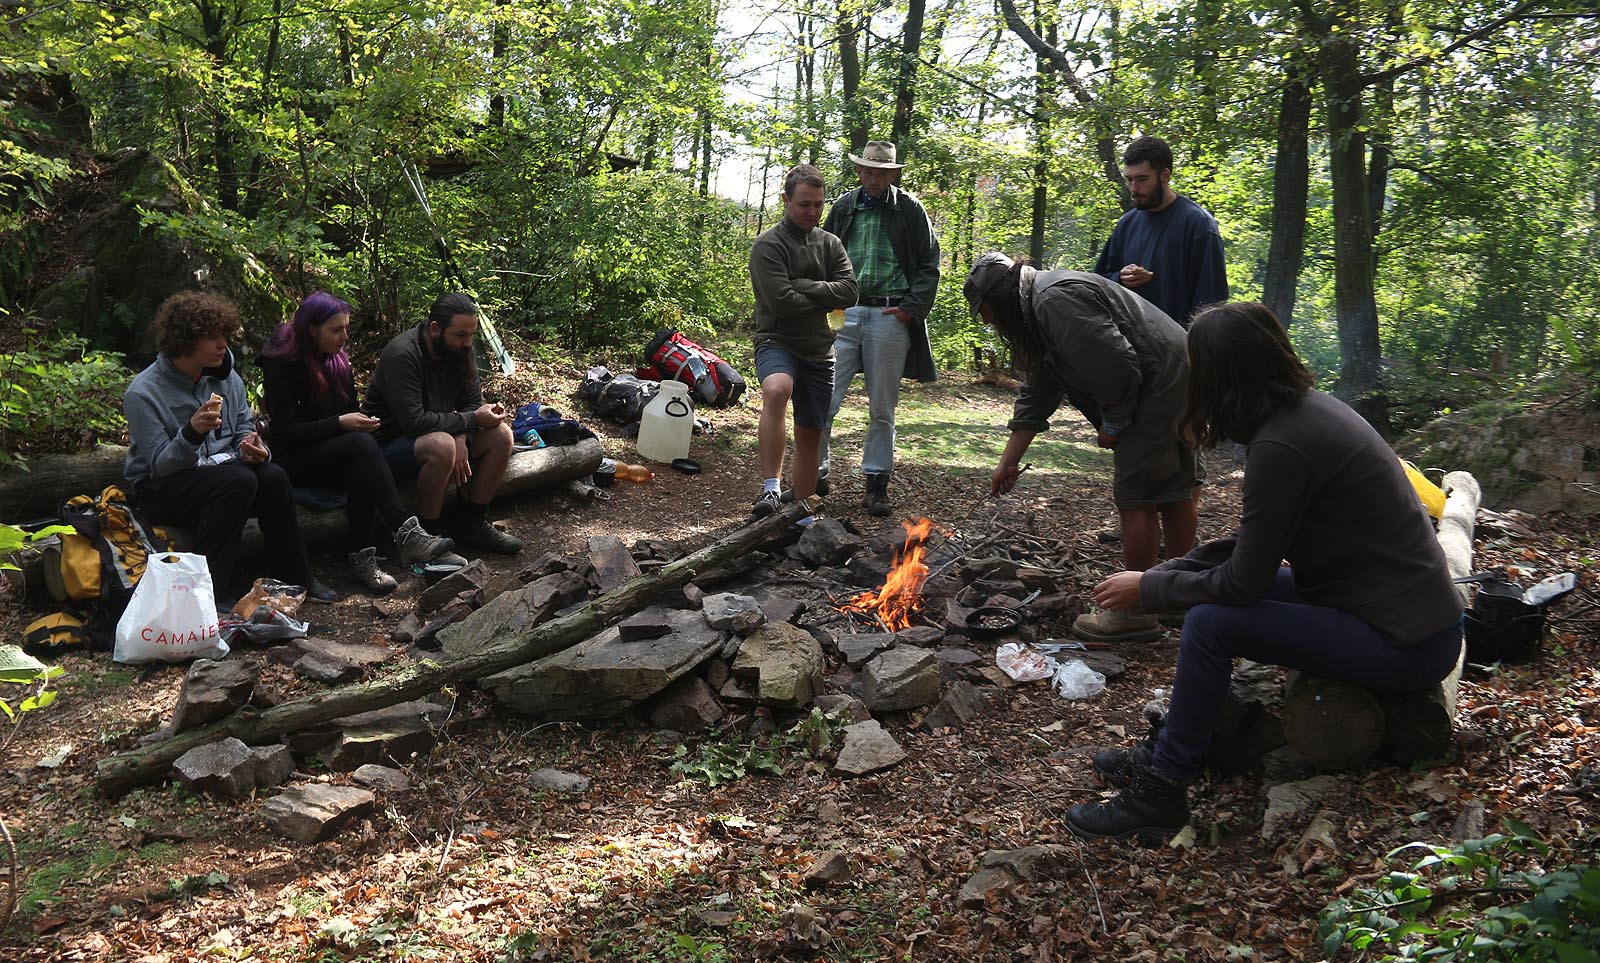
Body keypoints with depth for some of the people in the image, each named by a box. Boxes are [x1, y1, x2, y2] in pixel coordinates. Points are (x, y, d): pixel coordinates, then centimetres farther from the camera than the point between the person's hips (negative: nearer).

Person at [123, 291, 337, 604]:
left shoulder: (225, 377, 3)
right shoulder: (143, 394, -15)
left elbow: (244, 427, 12)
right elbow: (160, 465, -16)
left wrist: (253, 449, -13)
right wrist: (192, 432, -35)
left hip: (220, 469, 5)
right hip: (161, 488, -5)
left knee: (273, 476, -25)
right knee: (239, 481, -33)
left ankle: (295, 578, -12)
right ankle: (210, 590, -27)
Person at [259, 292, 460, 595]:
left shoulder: (336, 358, 8)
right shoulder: (282, 363, -13)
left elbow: (349, 409, 17)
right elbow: (287, 430, -17)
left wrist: (360, 421, -5)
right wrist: (340, 423, -24)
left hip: (332, 450, 6)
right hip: (292, 457, -6)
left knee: (360, 472, -32)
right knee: (362, 444, -34)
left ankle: (363, 558, -38)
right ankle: (406, 533, -42)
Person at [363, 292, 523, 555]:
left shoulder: (459, 351, -2)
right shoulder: (402, 355, -25)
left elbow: (472, 402, 1)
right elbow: (414, 421, -31)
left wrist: (461, 439, -20)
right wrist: (471, 420, -25)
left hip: (440, 434, 8)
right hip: (389, 447, -8)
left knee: (501, 435, -10)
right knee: (441, 445, -38)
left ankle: (472, 523, -2)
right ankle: (429, 532, -20)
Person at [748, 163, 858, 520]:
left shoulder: (829, 244, 10)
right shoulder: (769, 245, -7)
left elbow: (849, 292, -4)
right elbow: (781, 302, -19)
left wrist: (803, 285, -12)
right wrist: (825, 298, -5)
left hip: (819, 351, 6)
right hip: (778, 343, -6)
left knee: (810, 435, 10)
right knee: (776, 391, -38)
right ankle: (771, 488, -39)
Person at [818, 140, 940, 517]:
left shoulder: (909, 209, 5)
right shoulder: (843, 207, 11)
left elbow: (928, 265, 5)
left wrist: (912, 308, -6)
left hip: (890, 318, -1)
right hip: (845, 314, 2)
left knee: (882, 409, 6)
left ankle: (877, 483, 14)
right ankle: (815, 473, 6)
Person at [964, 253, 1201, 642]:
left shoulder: (1057, 300, -18)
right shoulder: (1040, 309, 17)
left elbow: (1118, 365, -24)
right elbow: (1036, 398, 22)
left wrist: (1113, 425, -10)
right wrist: (1008, 462, 22)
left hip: (1162, 388, -11)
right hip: (1184, 390, 11)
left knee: (1136, 497, -5)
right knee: (1174, 492, 19)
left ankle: (1136, 612, 3)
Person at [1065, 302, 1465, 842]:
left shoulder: (1281, 445, -24)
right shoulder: (1307, 407, 5)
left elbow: (1245, 581, -19)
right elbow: (1249, 544, 12)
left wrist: (1149, 589, -5)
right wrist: (1162, 574, 6)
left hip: (1405, 647, -10)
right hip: (1414, 614, 10)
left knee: (1210, 622, -18)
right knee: (1212, 583, 10)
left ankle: (1161, 793, -4)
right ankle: (1167, 753, 16)